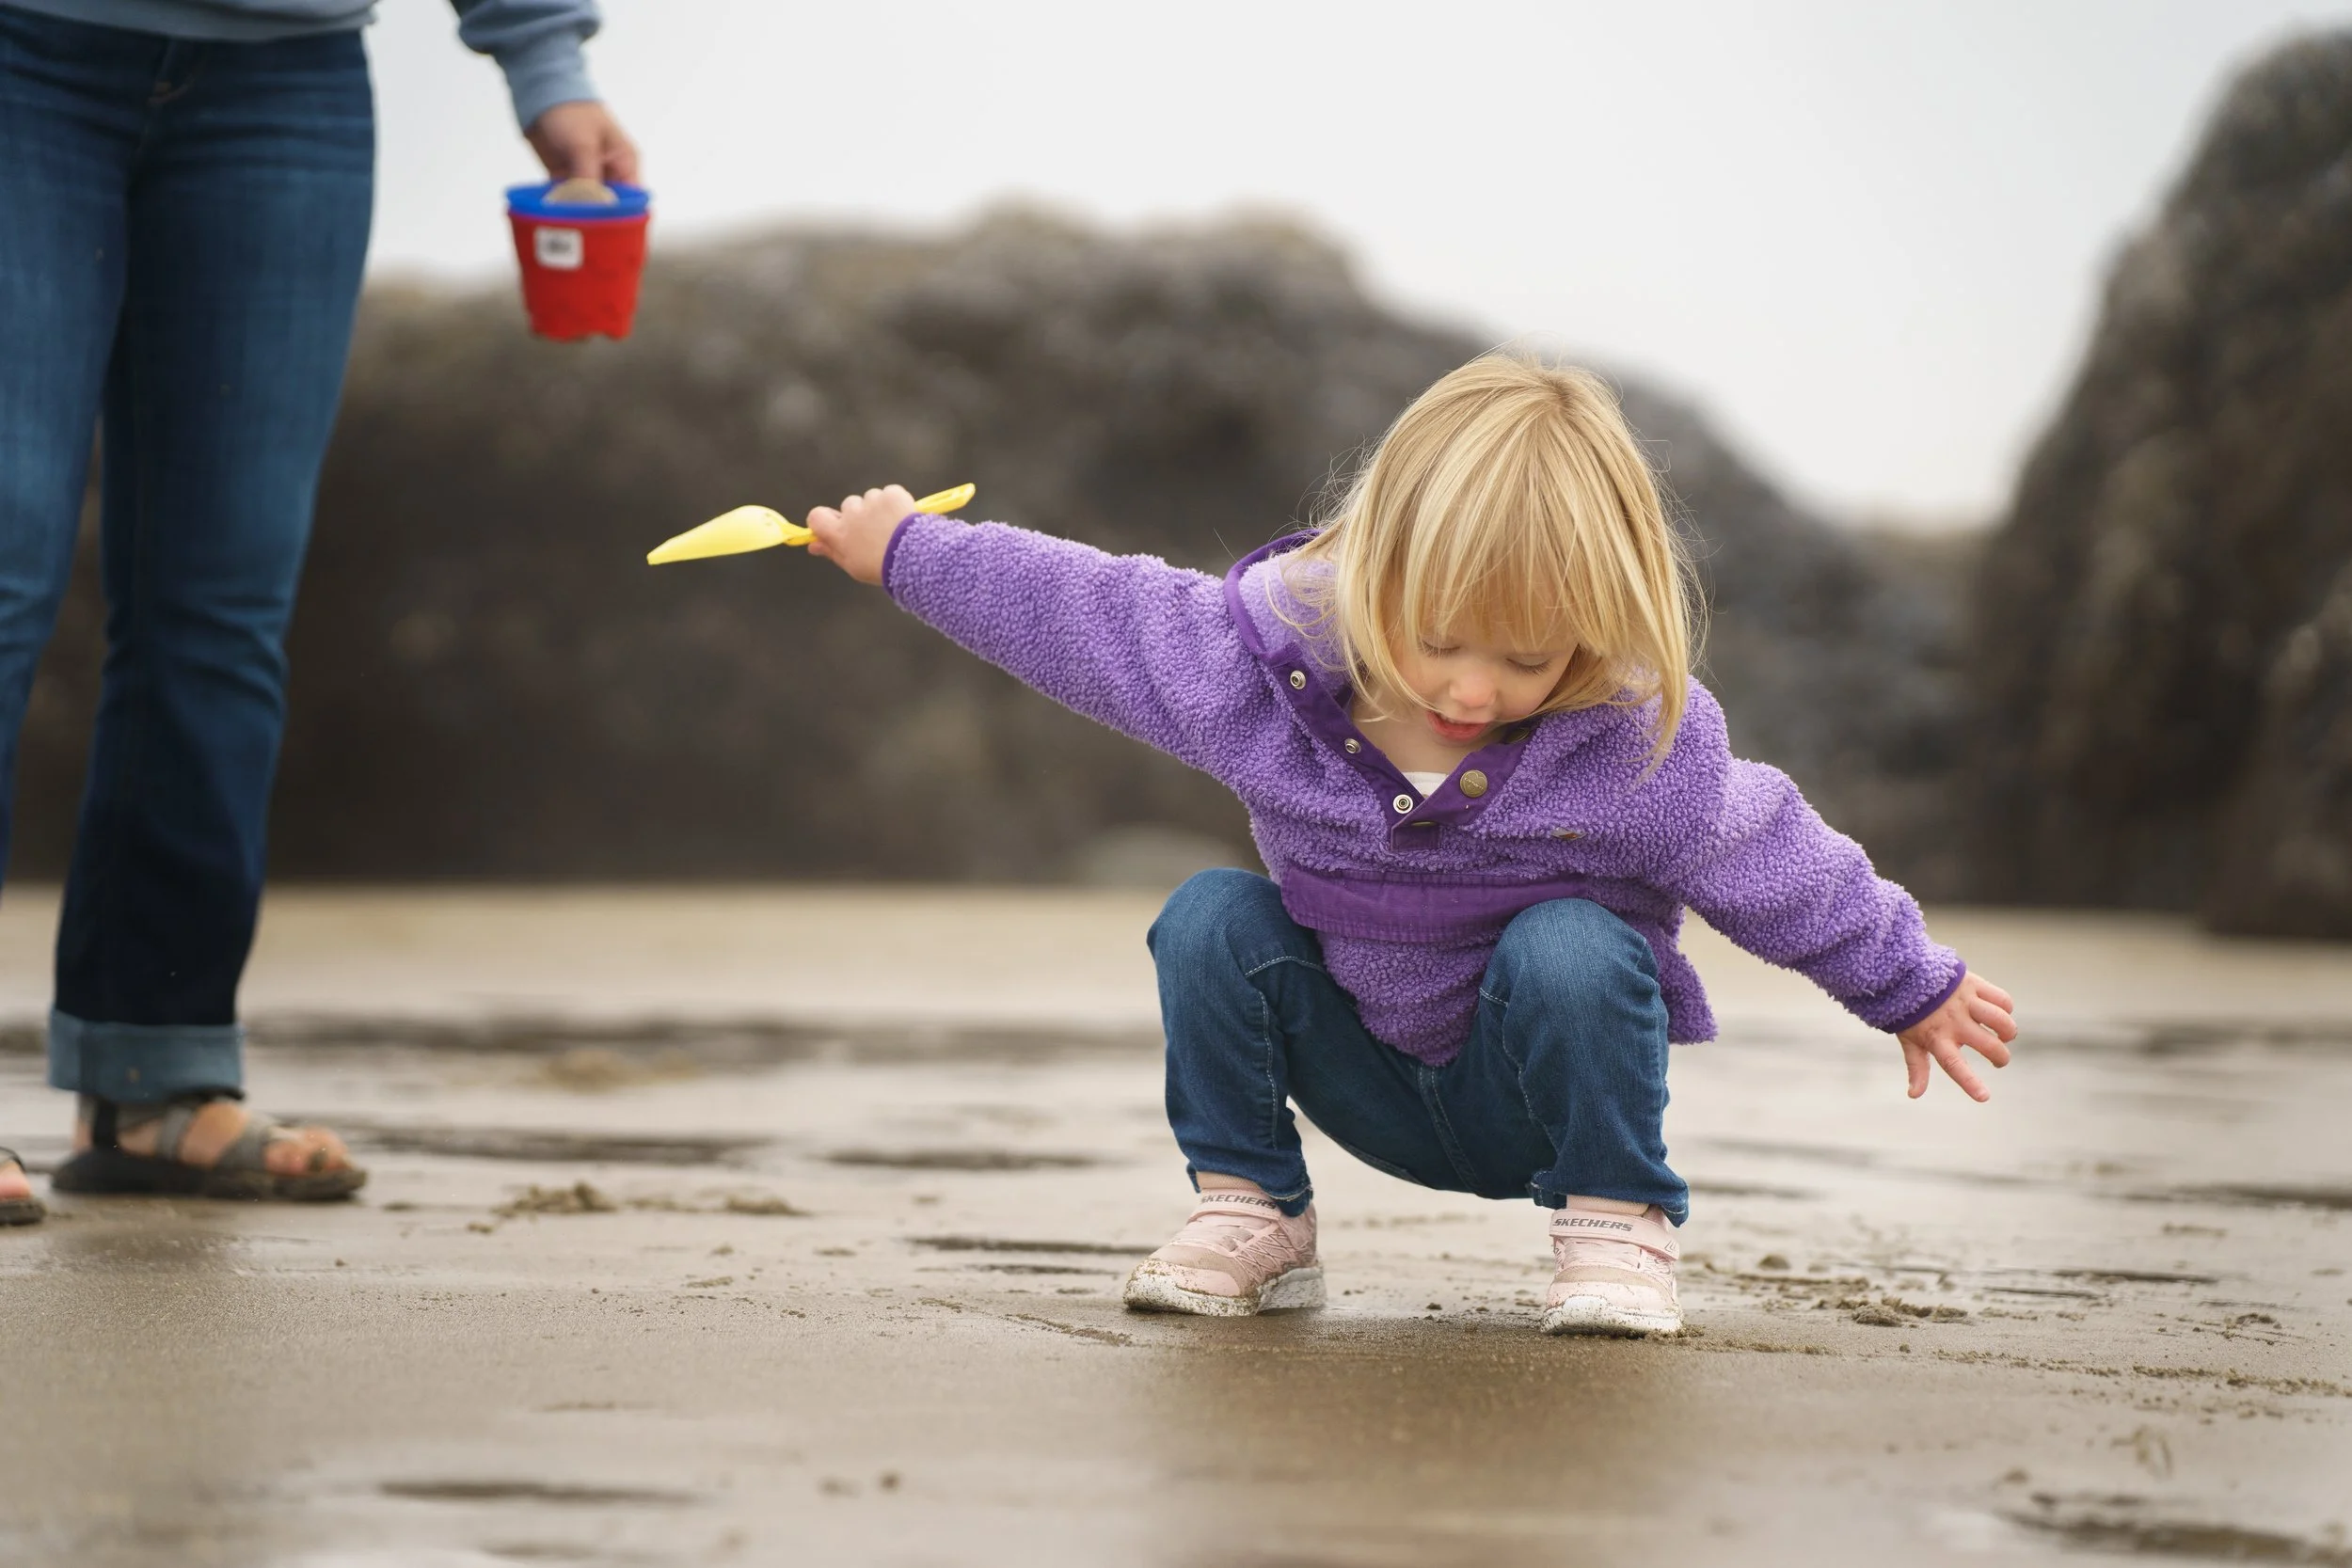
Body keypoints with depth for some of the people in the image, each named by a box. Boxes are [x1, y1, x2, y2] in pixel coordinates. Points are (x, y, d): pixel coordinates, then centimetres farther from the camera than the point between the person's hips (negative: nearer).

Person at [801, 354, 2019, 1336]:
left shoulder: (1643, 748, -23)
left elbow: (1784, 867, -7)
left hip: (1540, 1088, -2)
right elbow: (1074, 610, -5)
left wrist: (1912, 988, 7)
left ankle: (1618, 1223, -11)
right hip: (1367, 1079, 2)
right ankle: (1249, 1213, -5)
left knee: (1567, 947, -33)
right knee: (1210, 918, -19)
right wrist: (903, 552, 4)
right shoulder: (1262, 658, -20)